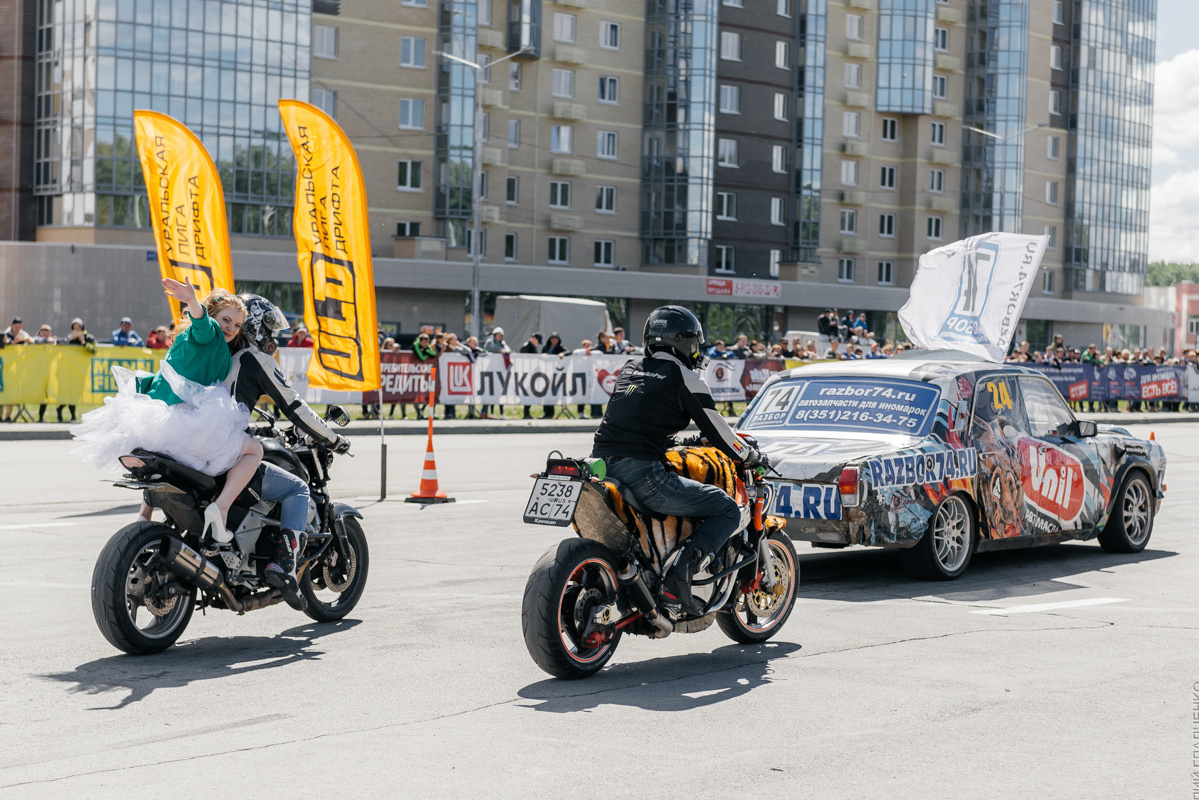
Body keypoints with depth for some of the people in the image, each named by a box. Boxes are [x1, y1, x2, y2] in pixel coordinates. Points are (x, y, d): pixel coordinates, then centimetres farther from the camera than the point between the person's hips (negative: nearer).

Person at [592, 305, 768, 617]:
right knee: (728, 511, 2)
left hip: (601, 463, 8)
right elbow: (716, 429, 2)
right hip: (643, 474, -8)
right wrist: (753, 456, 19)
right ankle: (679, 573, -16)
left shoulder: (629, 370, 20)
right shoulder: (683, 376, 0)